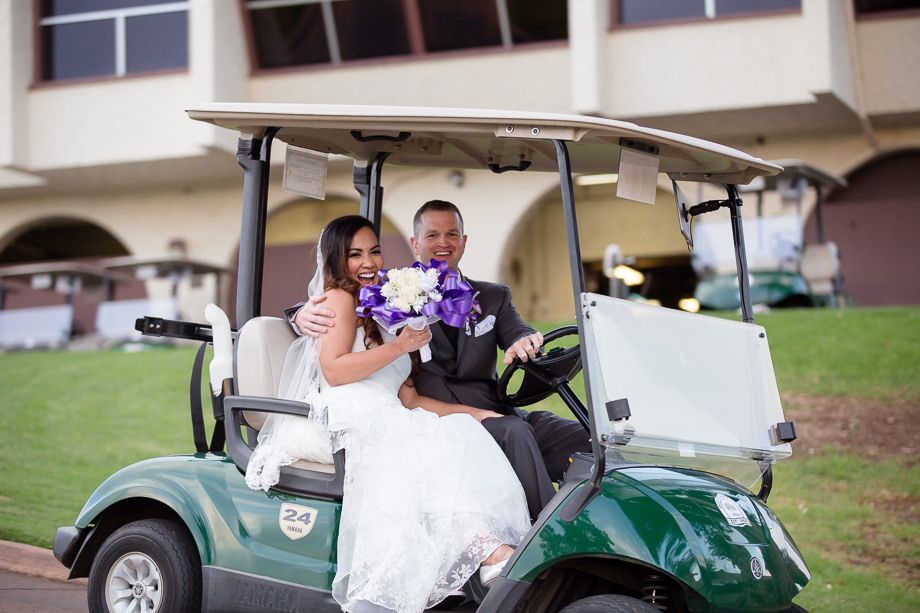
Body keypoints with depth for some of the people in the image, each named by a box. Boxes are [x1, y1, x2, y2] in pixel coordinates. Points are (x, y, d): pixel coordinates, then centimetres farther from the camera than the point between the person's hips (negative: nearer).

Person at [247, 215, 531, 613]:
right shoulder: (339, 299, 8)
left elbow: (408, 398, 21)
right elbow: (334, 371, -9)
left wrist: (473, 413, 10)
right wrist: (399, 347, -12)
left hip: (387, 424, 7)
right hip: (346, 421, -7)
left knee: (460, 431, -19)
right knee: (435, 446, -32)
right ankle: (491, 551, -44)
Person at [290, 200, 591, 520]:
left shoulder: (494, 297, 21)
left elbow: (519, 334, 5)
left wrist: (523, 343, -22)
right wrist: (304, 316, -20)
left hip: (494, 414, 4)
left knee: (586, 438, -19)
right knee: (515, 431, -33)